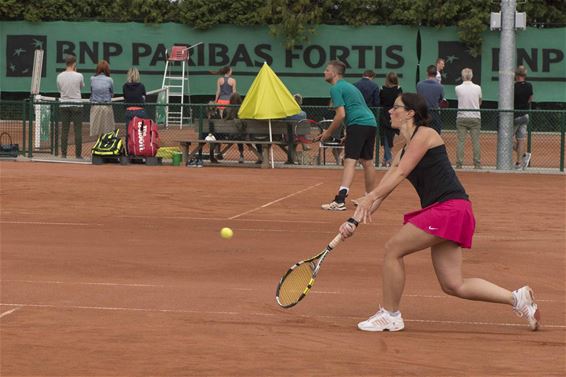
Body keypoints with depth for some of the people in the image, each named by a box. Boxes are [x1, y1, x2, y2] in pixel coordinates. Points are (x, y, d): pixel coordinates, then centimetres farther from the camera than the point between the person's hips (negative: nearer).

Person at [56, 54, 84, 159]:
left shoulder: (59, 76, -2)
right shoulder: (79, 76, -10)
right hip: (76, 105, -3)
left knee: (64, 130, 6)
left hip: (64, 104, 3)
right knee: (78, 130, 1)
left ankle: (63, 154, 5)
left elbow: (59, 89, 10)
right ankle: (78, 154, 0)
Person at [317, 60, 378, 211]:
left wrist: (328, 132, -2)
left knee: (350, 161, -16)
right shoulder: (349, 86, 25)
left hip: (357, 124, -9)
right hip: (371, 123, 9)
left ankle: (340, 201, -25)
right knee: (367, 162, 18)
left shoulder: (336, 88, -3)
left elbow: (341, 114, -12)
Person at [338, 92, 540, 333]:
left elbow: (401, 173, -14)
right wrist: (354, 221, 10)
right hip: (441, 213, 9)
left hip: (449, 208, -9)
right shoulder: (403, 153, 21)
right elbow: (380, 193, 18)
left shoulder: (424, 134, -4)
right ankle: (517, 298, 9)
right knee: (453, 286, 5)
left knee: (393, 249, -5)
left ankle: (390, 315, 7)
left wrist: (369, 198, -20)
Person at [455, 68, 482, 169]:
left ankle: (459, 164, -1)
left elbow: (459, 100, 8)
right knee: (476, 142, 2)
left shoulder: (458, 88, -5)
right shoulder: (477, 88, -2)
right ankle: (477, 164, 2)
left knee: (460, 141, 1)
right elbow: (480, 102, 11)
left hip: (461, 118, 0)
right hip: (475, 117, 0)